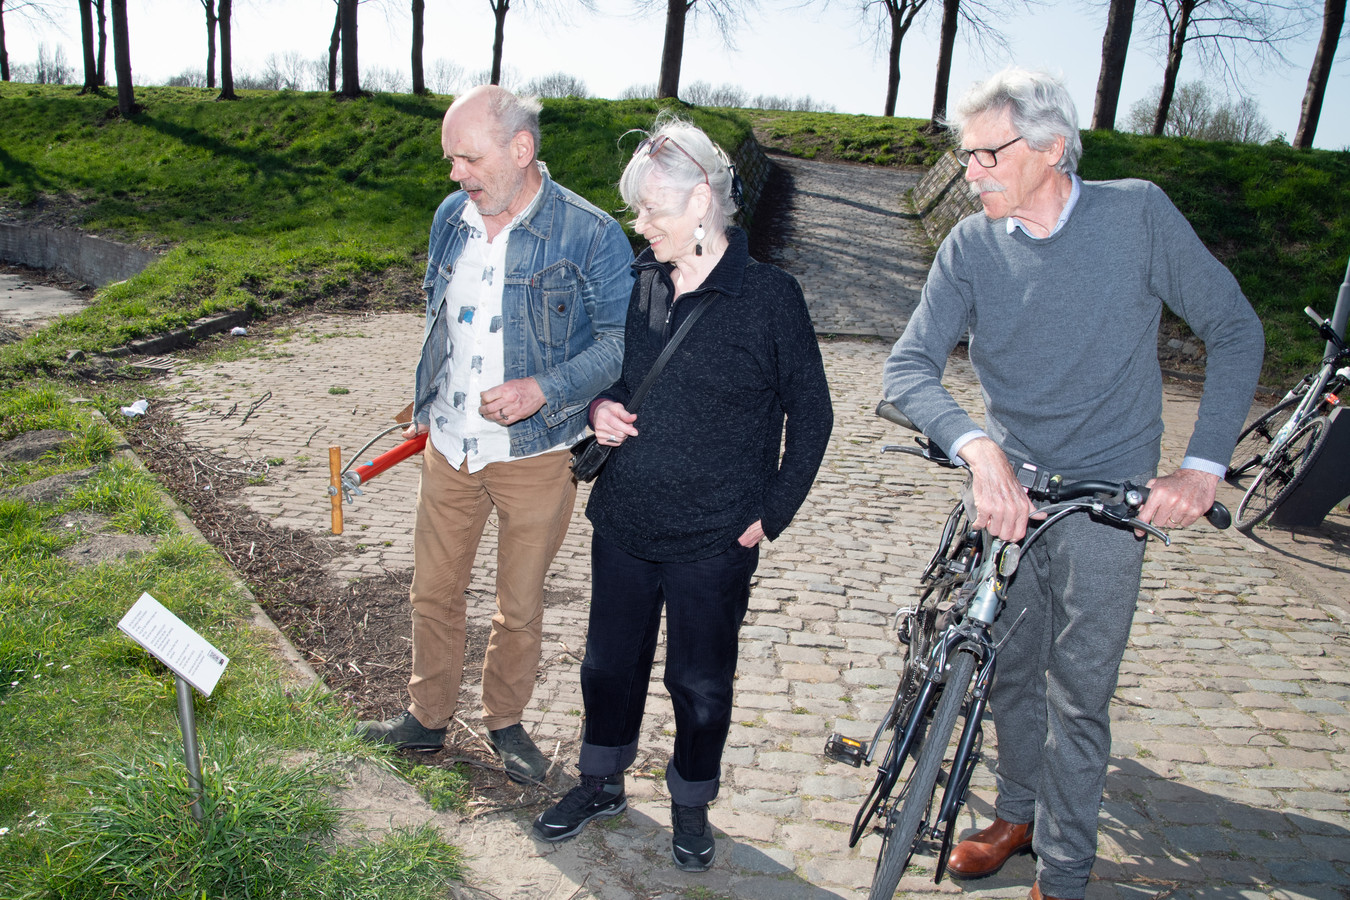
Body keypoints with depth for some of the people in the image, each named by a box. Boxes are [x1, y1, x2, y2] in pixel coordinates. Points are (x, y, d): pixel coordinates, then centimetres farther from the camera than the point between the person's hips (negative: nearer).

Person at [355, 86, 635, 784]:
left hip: (536, 456, -4)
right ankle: (427, 718, 36)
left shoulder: (590, 235, -14)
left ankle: (505, 721, 35)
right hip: (449, 448, 5)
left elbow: (622, 339, -13)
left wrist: (543, 389, -25)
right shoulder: (451, 219, 4)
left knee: (519, 607, 11)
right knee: (433, 592, 15)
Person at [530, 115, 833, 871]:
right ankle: (603, 782, 43)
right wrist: (600, 406, -4)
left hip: (713, 543, -4)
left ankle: (692, 804, 37)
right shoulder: (639, 280, 2)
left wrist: (771, 514, -8)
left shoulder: (770, 296, -12)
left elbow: (811, 413, -5)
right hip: (622, 524, 5)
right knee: (610, 662, 19)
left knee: (701, 683, 12)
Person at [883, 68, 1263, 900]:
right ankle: (1019, 813, 41)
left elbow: (1235, 330, -2)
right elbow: (909, 368, -14)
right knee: (1009, 672, 16)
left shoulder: (1138, 214, -9)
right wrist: (979, 449, -33)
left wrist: (1204, 465, -12)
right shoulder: (971, 247, -4)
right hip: (1007, 491, 3)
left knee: (1078, 697, 5)